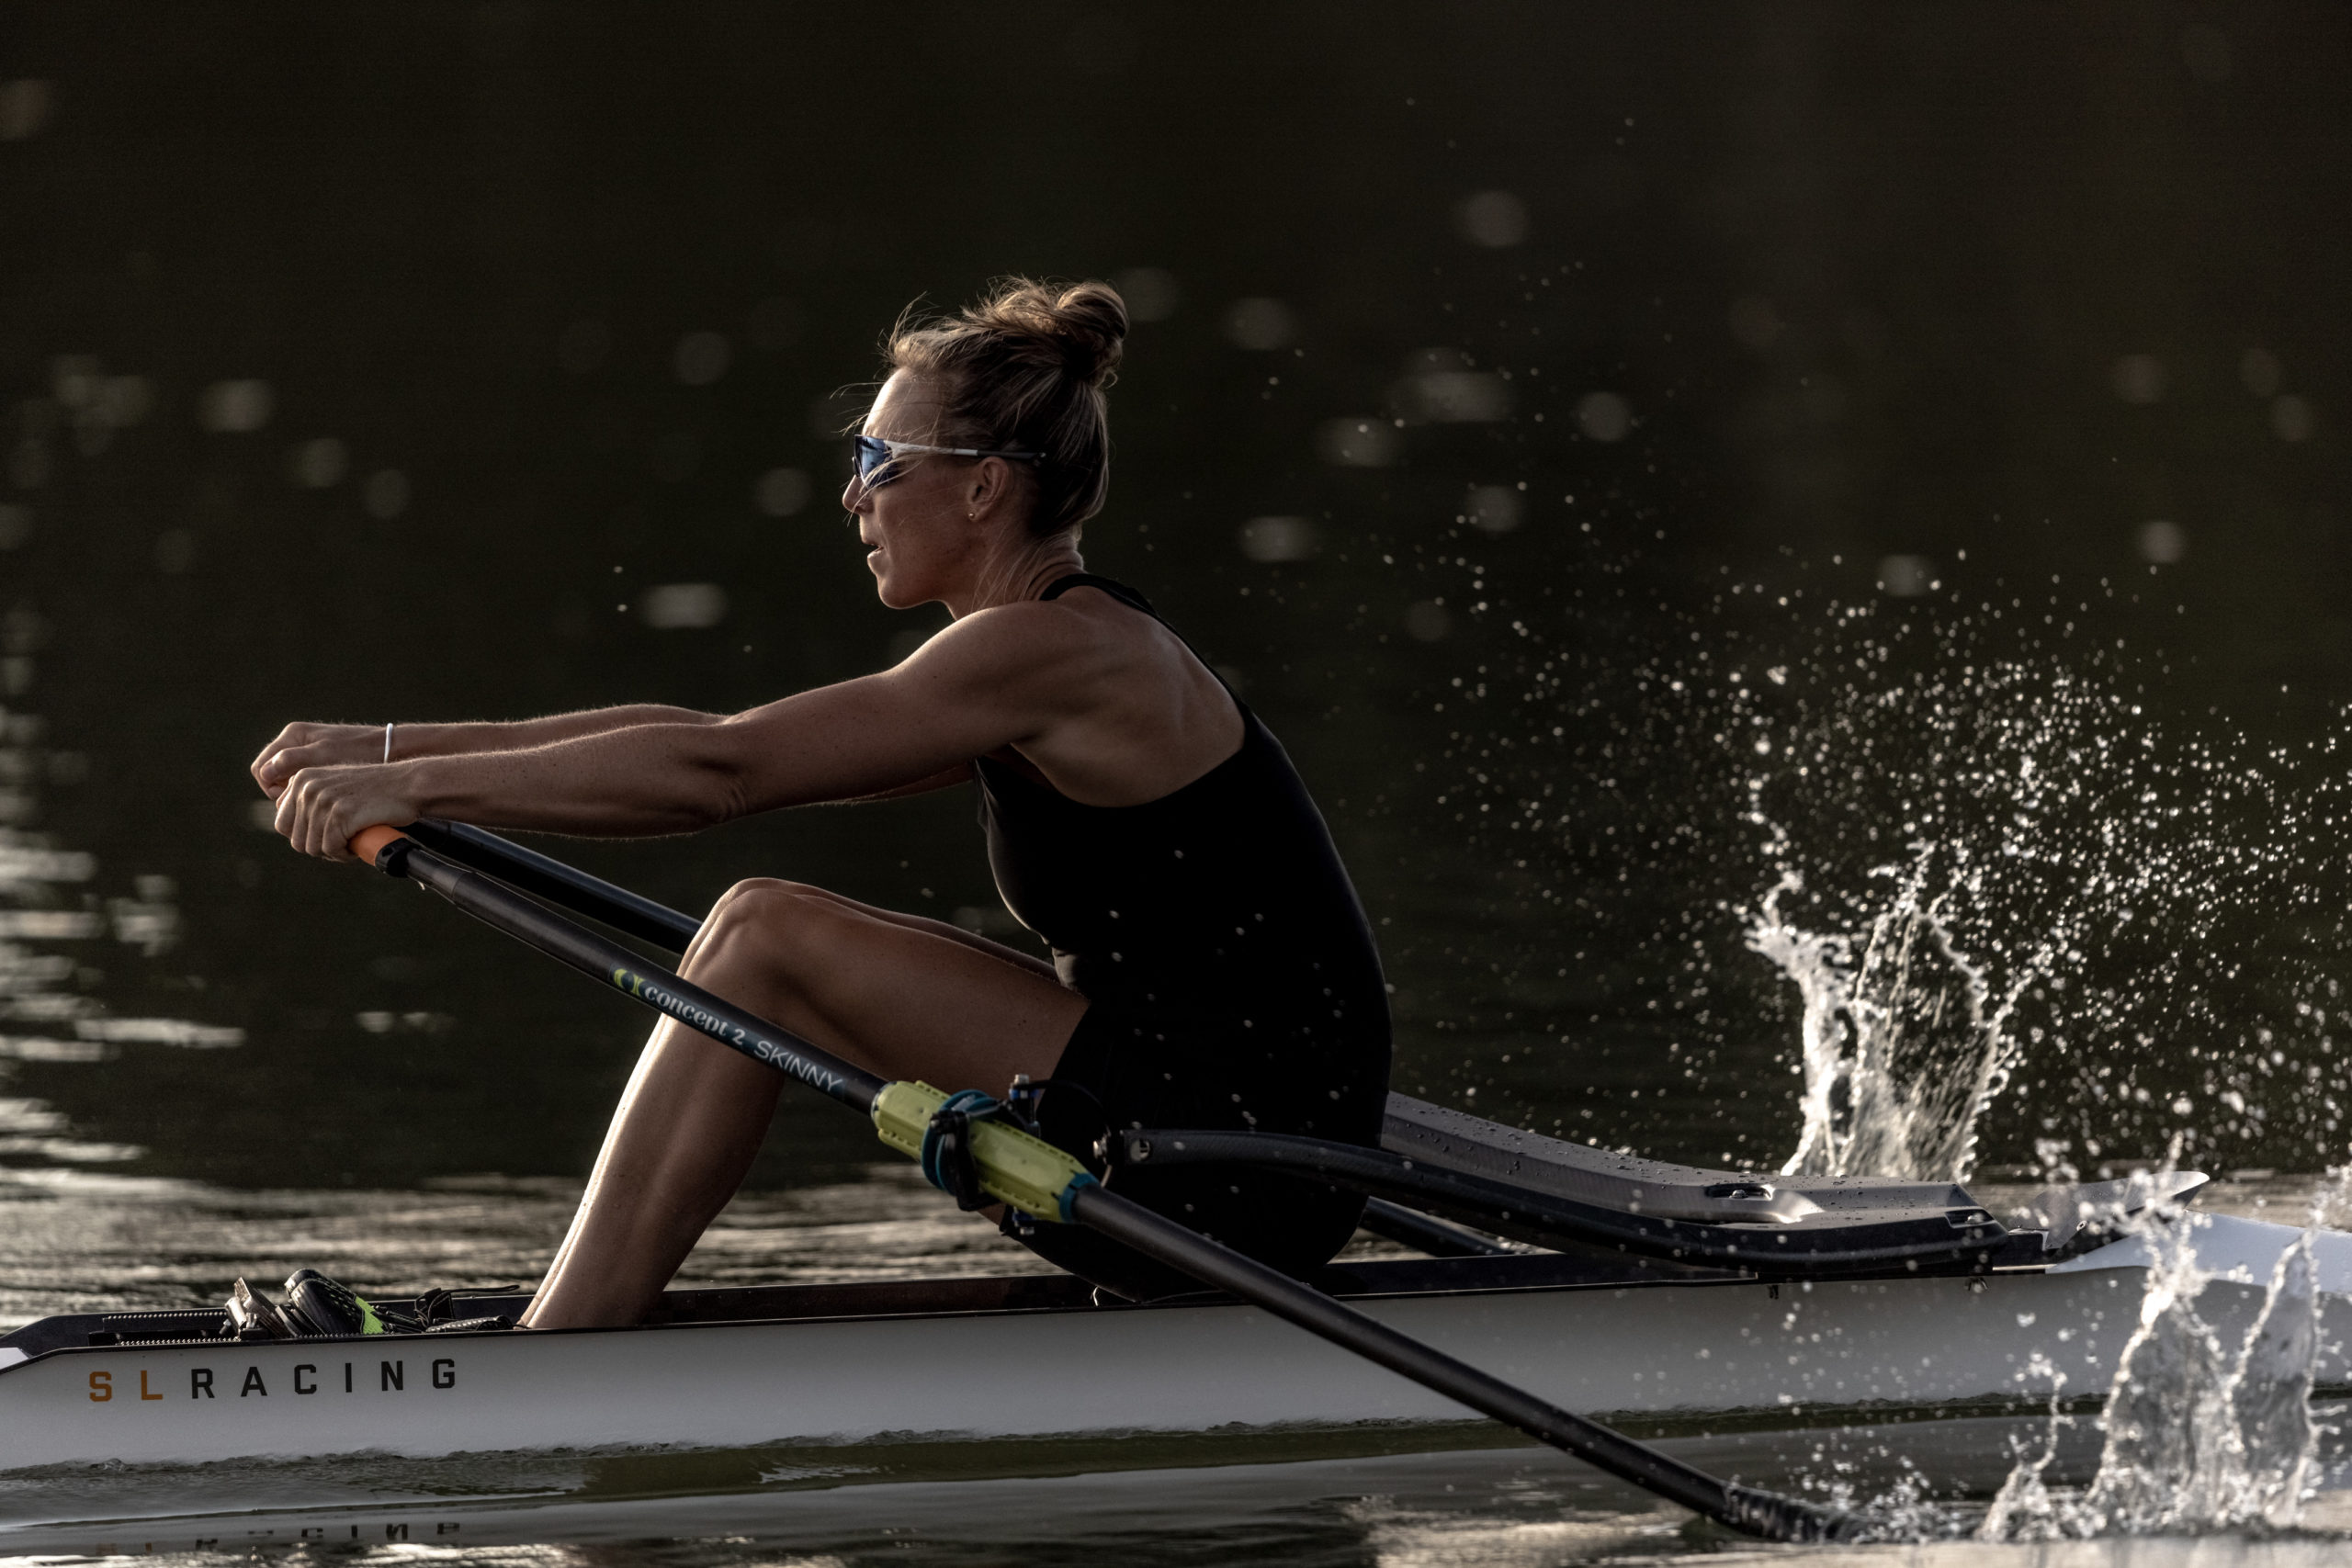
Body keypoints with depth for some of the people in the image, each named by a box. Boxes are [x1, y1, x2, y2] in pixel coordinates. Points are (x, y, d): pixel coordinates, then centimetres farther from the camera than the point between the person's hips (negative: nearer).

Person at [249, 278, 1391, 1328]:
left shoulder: (1053, 650, -14)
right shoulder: (1064, 649, 15)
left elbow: (717, 772, -19)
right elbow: (710, 738, 14)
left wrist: (421, 785, -16)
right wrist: (397, 751, 11)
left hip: (1239, 1177, -10)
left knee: (764, 935, -10)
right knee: (771, 944, 11)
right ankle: (562, 1327, 8)